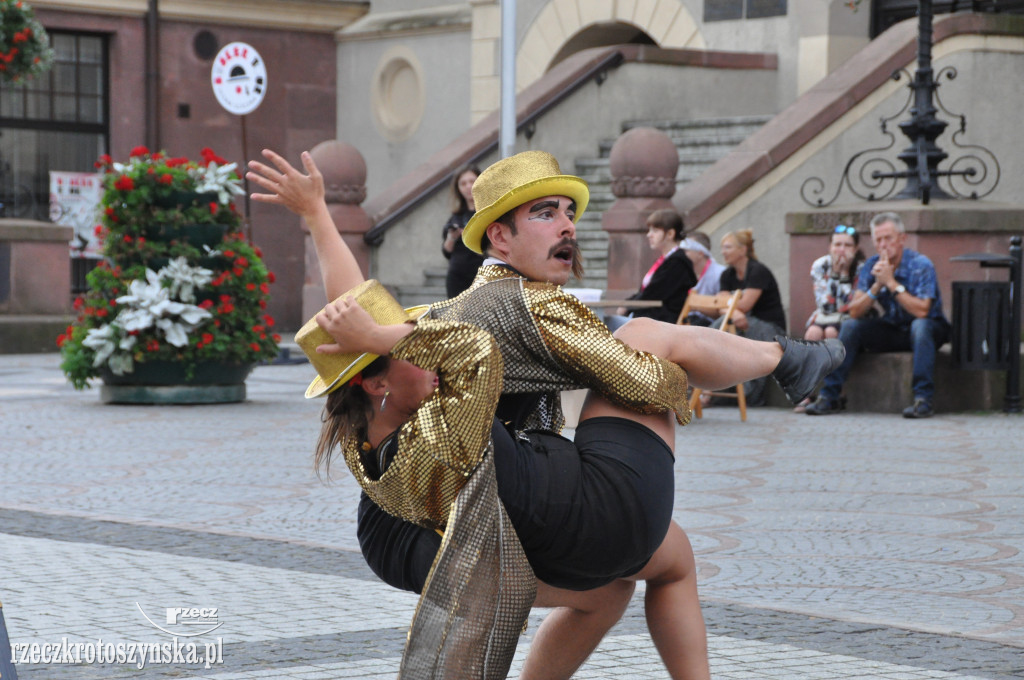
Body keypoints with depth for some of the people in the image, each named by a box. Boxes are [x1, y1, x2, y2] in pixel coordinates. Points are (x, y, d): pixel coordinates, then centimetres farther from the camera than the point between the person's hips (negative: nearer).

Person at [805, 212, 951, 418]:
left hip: (928, 329, -5)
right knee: (850, 327, -14)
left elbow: (921, 311, -30)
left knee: (920, 326, -37)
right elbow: (855, 312, -9)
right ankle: (829, 396, -15)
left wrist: (891, 282, -28)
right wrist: (877, 285, -23)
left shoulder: (920, 265, -17)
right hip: (893, 330, 5)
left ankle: (923, 399, -41)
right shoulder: (871, 266, -3)